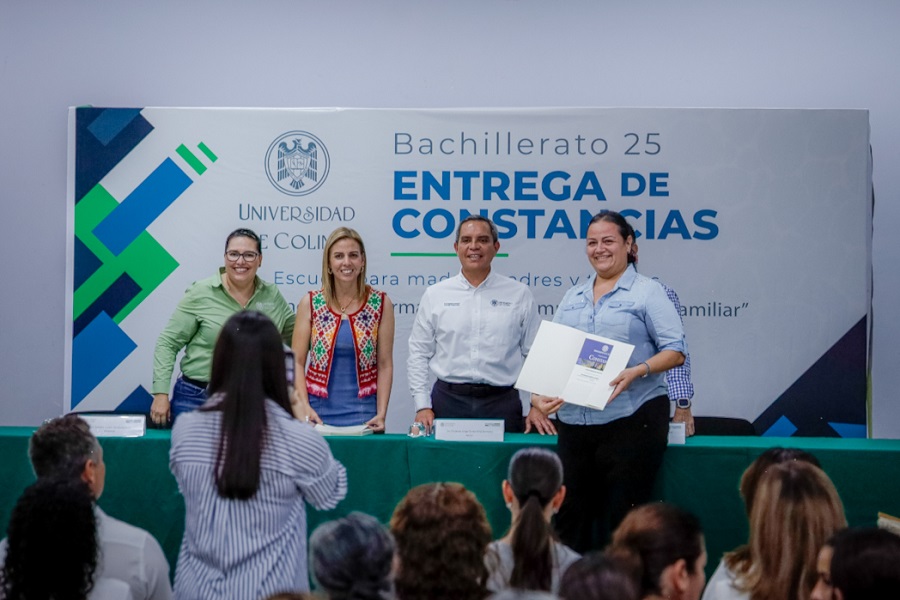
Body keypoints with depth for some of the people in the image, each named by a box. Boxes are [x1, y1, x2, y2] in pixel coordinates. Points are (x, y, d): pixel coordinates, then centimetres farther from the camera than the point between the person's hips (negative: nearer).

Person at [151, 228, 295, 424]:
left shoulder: (272, 296, 5)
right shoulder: (200, 293, -5)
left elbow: (296, 335, 19)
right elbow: (168, 343, -3)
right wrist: (161, 393, -9)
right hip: (195, 399, -2)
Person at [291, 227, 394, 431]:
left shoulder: (380, 304, 0)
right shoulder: (310, 303, 1)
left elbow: (385, 364, 0)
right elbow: (297, 362, 0)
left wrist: (381, 414, -8)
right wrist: (304, 407, -10)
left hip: (363, 416, 0)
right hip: (319, 413, 0)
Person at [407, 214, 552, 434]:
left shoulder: (519, 295, 6)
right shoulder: (435, 295, 7)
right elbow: (418, 354, 7)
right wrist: (422, 406, -1)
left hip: (502, 402, 0)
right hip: (448, 399, 0)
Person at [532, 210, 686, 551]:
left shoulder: (647, 293, 2)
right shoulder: (572, 297, 18)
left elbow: (675, 351, -5)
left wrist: (638, 371, -21)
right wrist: (539, 394, -1)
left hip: (631, 420, -5)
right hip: (574, 420, 5)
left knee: (621, 521, -3)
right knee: (569, 514, 6)